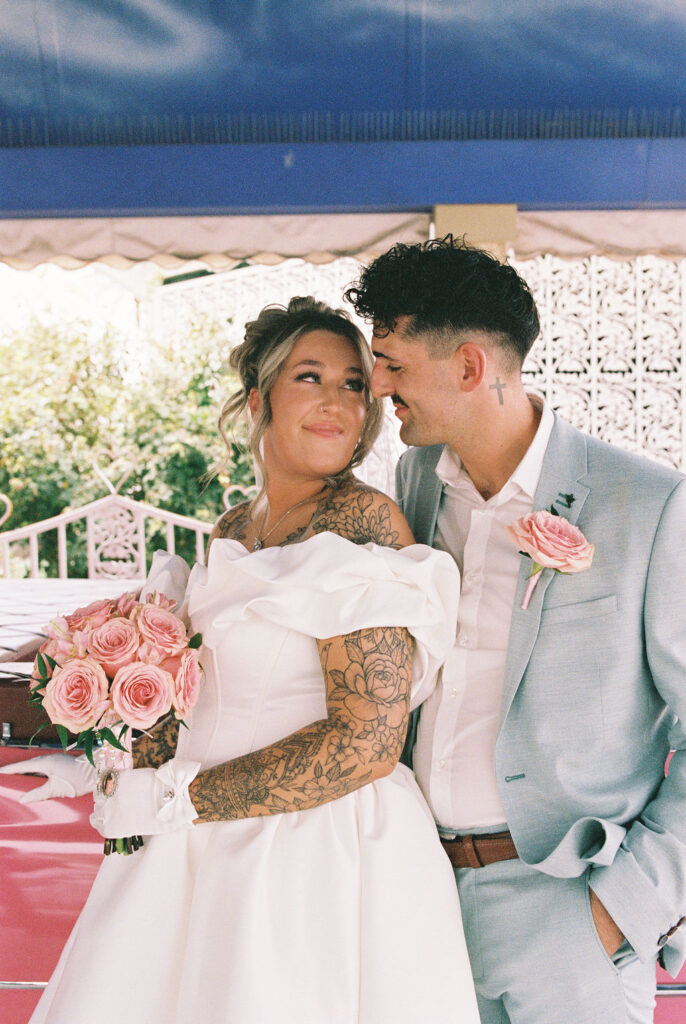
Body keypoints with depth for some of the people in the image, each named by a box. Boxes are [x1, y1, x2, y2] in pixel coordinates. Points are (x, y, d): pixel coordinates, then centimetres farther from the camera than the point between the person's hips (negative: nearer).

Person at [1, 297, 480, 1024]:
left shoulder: (362, 520, -17)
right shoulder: (233, 530, 6)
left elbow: (368, 739, -23)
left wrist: (175, 798, -17)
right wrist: (126, 767, 1)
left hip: (319, 852, -7)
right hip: (203, 846, 7)